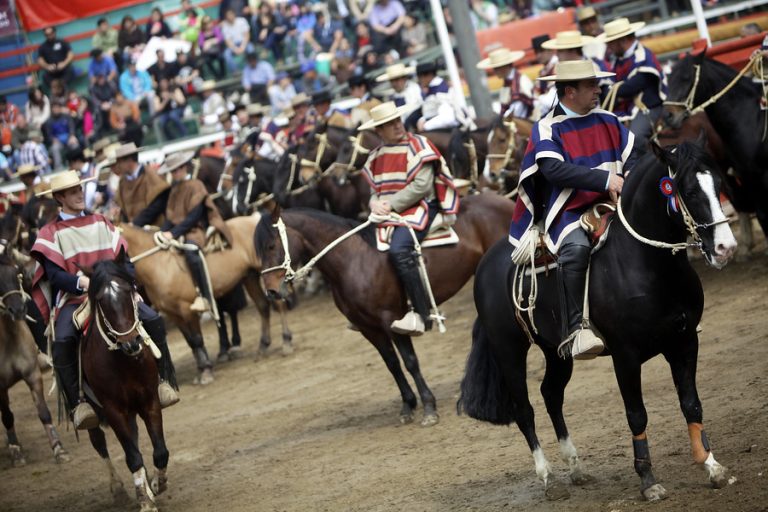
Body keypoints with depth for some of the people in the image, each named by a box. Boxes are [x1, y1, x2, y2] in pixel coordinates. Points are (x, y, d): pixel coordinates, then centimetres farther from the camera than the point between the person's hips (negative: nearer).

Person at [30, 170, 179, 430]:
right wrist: (82, 281, -27)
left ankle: (165, 381, -8)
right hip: (72, 299, -3)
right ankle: (78, 403, -26)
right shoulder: (50, 233, 3)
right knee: (63, 340, -33)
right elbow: (54, 274, -9)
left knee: (153, 319, -19)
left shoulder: (100, 222, 17)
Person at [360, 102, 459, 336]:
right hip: (388, 212, 7)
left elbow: (422, 185, -14)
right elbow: (375, 189, 18)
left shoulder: (417, 145, -5)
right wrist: (375, 202, -7)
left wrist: (392, 204, -16)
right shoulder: (376, 156, 15)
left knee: (399, 249, -32)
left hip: (418, 208, -7)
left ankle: (422, 315, -30)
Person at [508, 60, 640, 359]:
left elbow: (632, 157, 13)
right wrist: (605, 179, -24)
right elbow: (555, 170, -18)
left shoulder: (609, 121, 16)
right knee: (576, 247, -37)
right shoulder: (547, 129, -3)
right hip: (567, 213, -6)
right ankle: (575, 329, -35)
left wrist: (629, 183, -10)